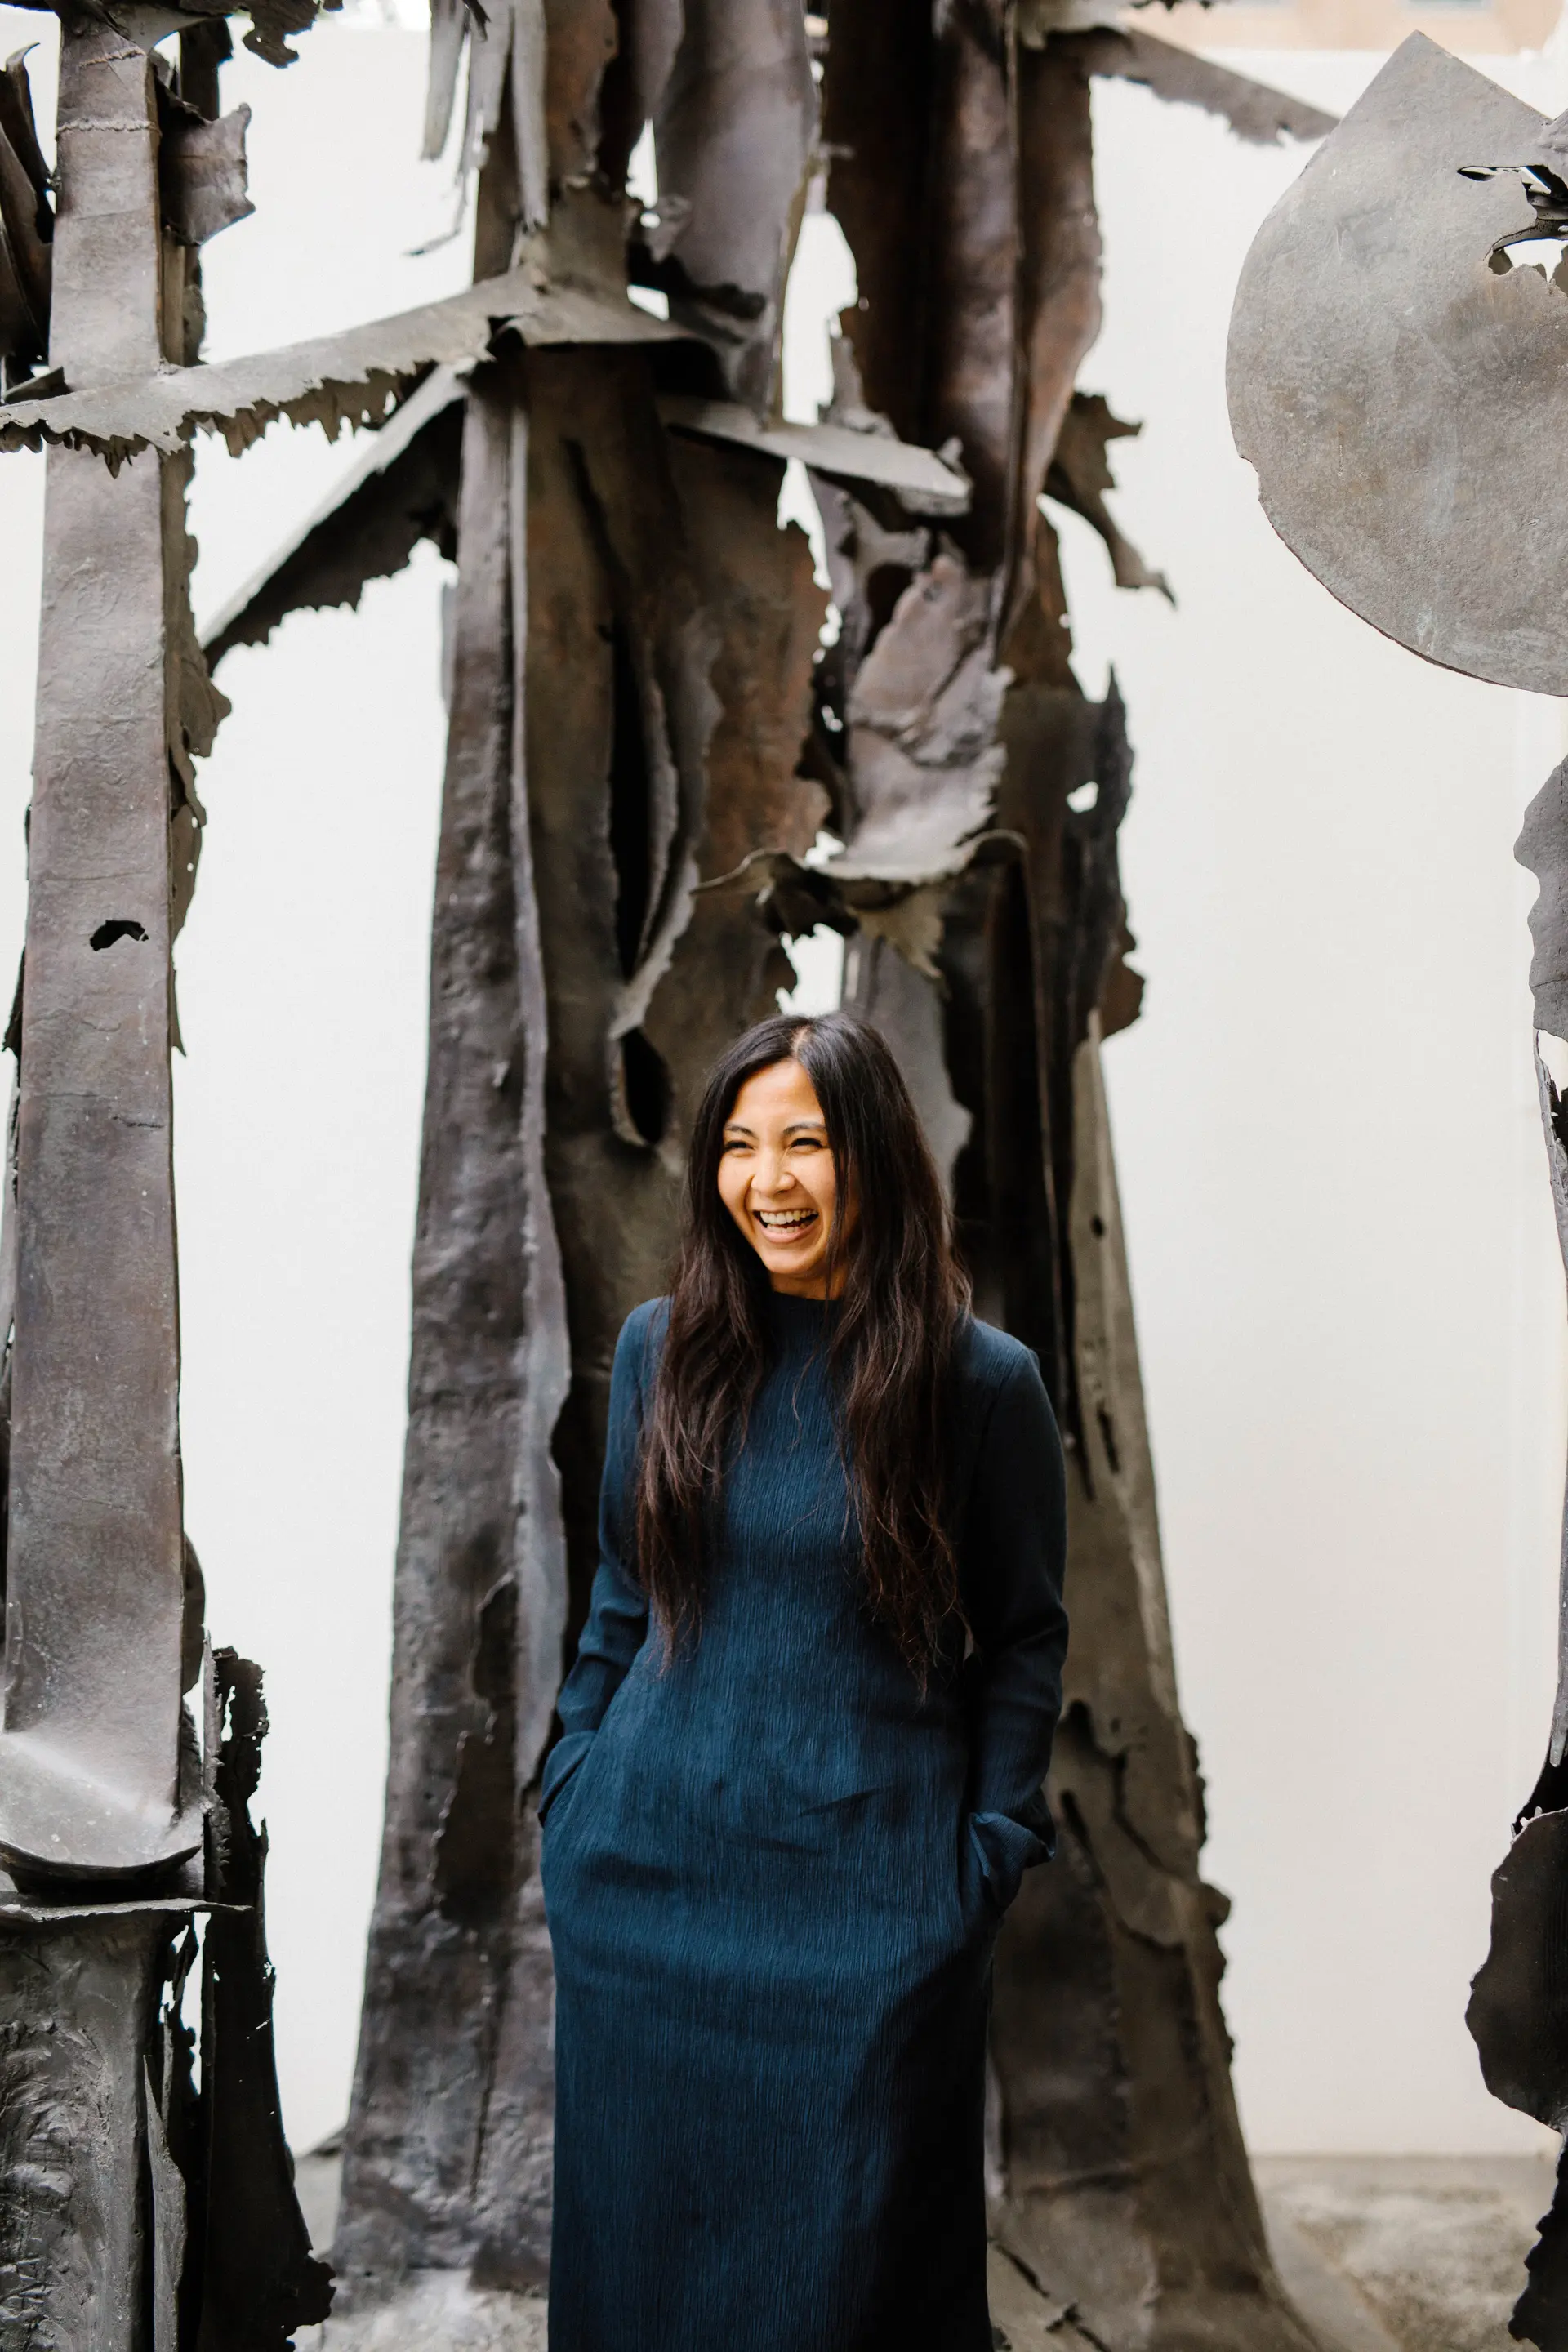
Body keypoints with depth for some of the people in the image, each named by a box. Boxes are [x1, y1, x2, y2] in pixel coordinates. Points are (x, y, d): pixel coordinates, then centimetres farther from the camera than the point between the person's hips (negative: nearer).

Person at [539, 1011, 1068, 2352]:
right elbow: (621, 1601, 11)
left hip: (866, 1901, -3)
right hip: (647, 1877, 3)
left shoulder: (981, 1381, -7)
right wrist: (572, 1793, 8)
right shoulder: (662, 1347, 2)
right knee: (639, 2242, 14)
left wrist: (991, 1850, -5)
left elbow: (1024, 1638, 1)